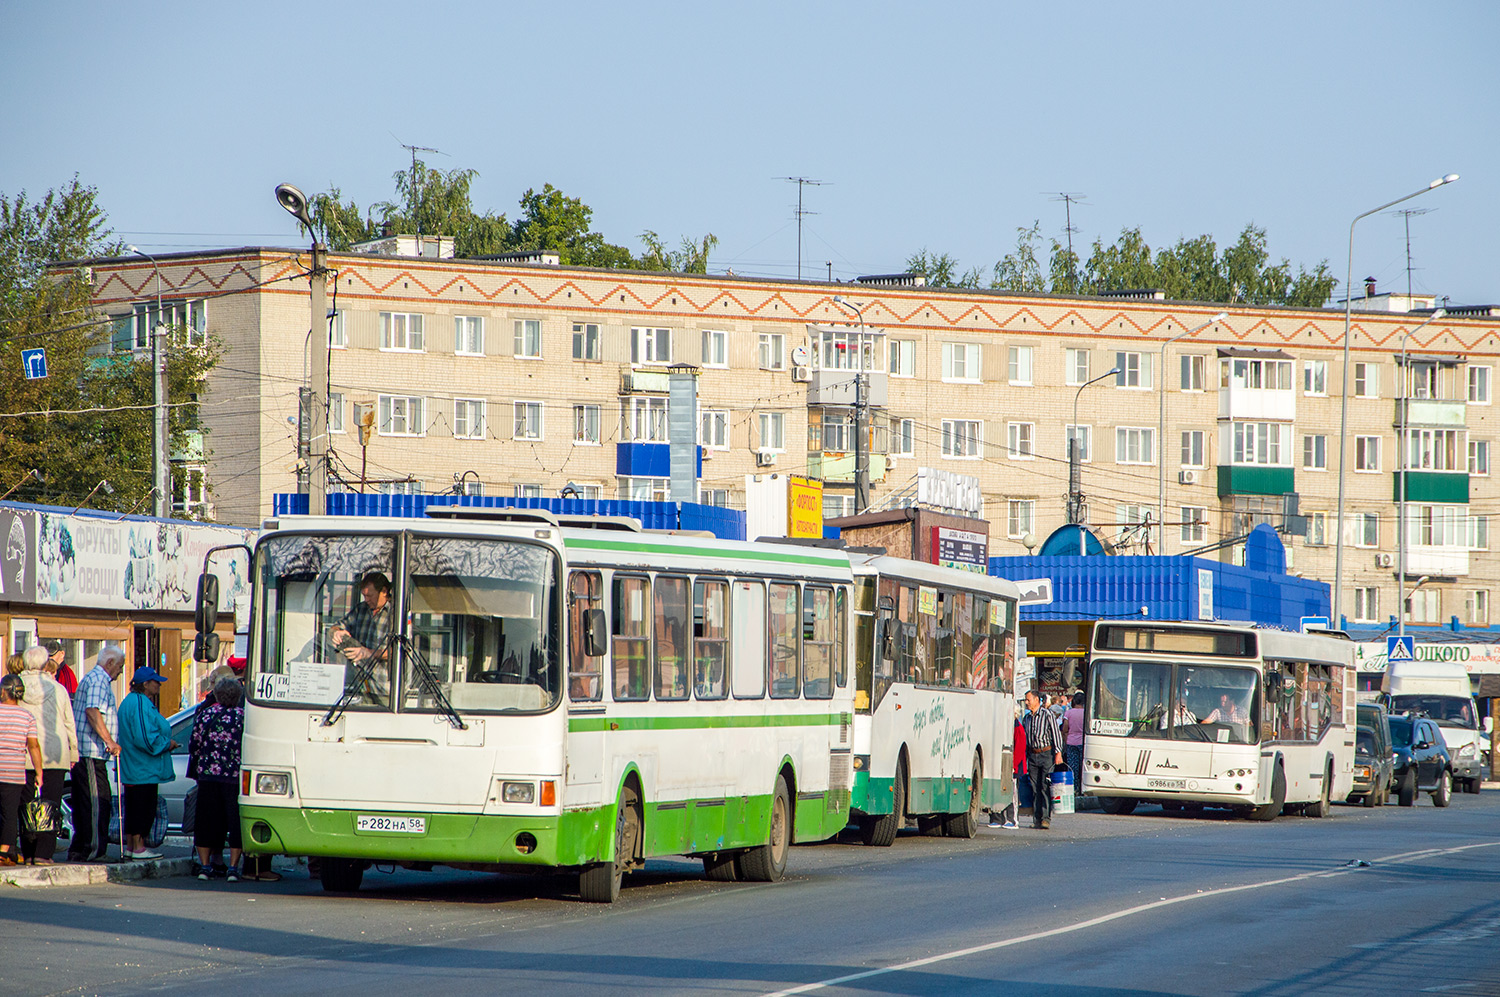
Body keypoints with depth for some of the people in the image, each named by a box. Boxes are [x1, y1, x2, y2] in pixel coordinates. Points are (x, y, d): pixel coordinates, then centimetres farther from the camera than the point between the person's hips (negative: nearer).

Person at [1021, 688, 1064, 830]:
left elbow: (1056, 733, -6)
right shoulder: (1027, 718, 13)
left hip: (1047, 753, -5)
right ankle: (1037, 819, 5)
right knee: (1035, 788, 3)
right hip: (1032, 755, 5)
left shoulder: (1047, 715, -4)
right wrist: (1024, 758, 14)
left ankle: (1046, 818, -13)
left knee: (1046, 786, -11)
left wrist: (1058, 753, -13)